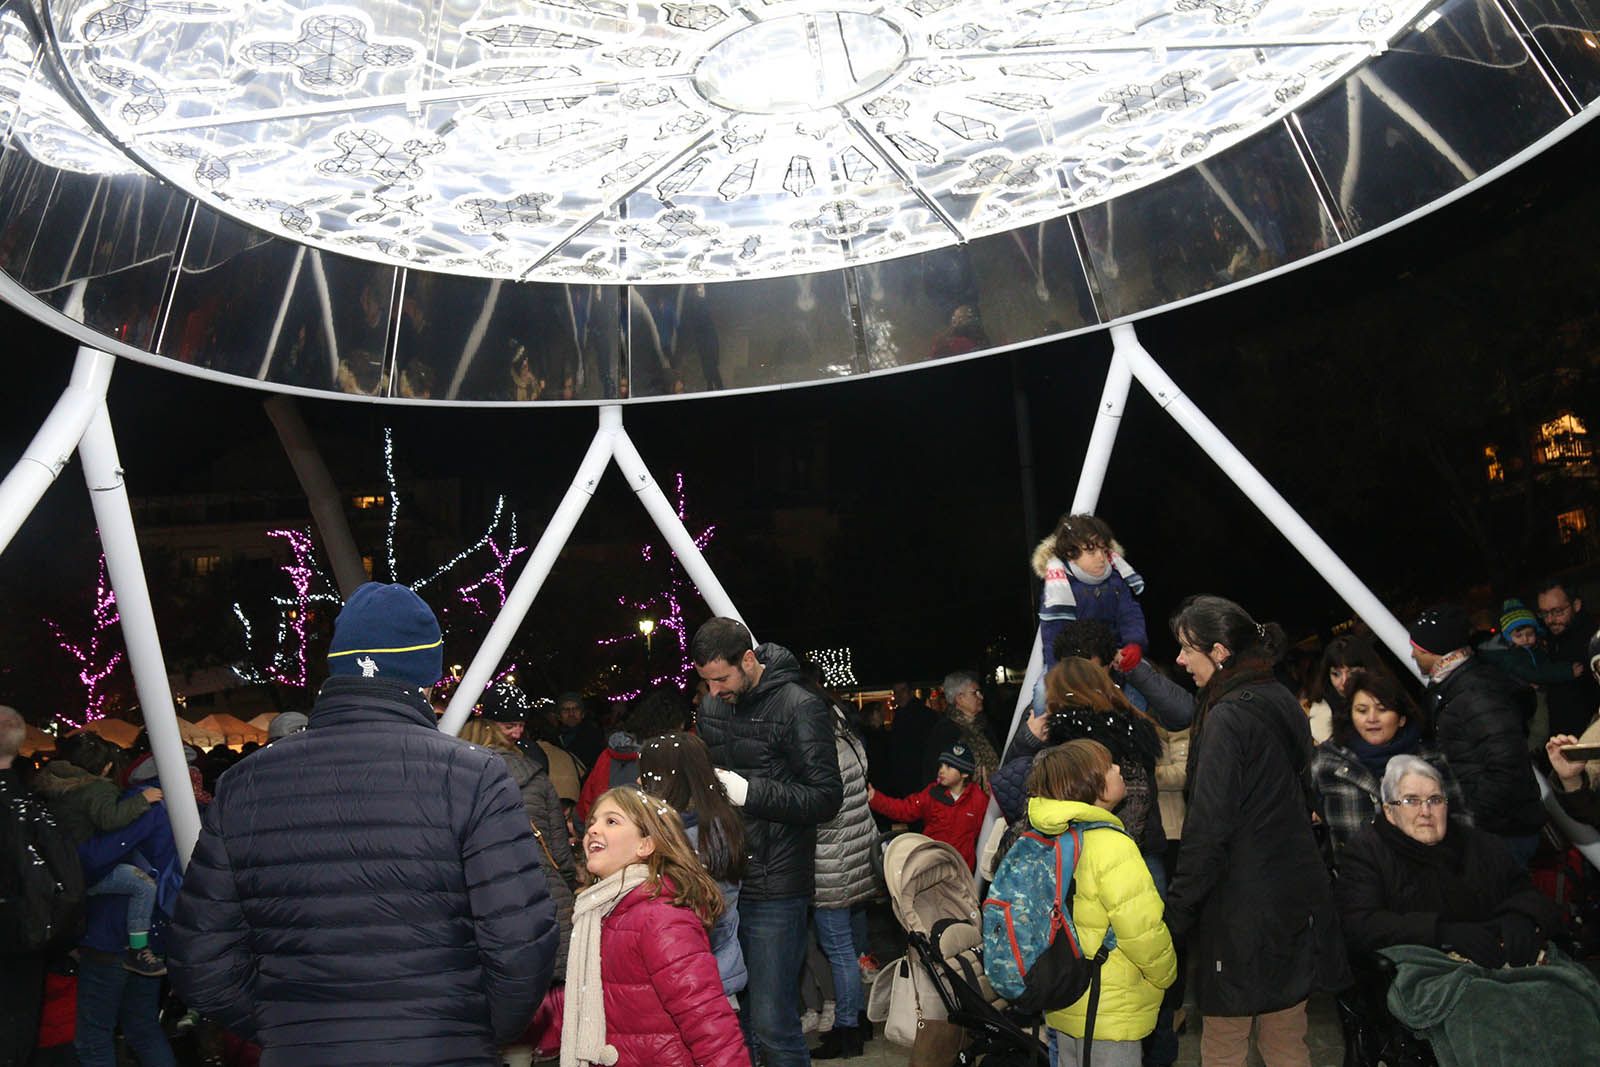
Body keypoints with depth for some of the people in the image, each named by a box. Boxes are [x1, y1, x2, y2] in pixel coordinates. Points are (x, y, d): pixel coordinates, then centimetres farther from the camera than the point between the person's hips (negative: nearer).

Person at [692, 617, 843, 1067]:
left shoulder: (799, 706, -11)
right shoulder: (712, 705, 9)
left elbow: (827, 796, -14)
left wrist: (748, 792, -20)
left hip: (773, 888, -6)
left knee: (771, 1024, -3)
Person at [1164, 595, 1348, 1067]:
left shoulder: (1228, 718, -18)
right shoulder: (1281, 701, 8)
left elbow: (1209, 829, -20)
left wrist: (1177, 909, -14)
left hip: (1244, 910, -8)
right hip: (1298, 899, 8)